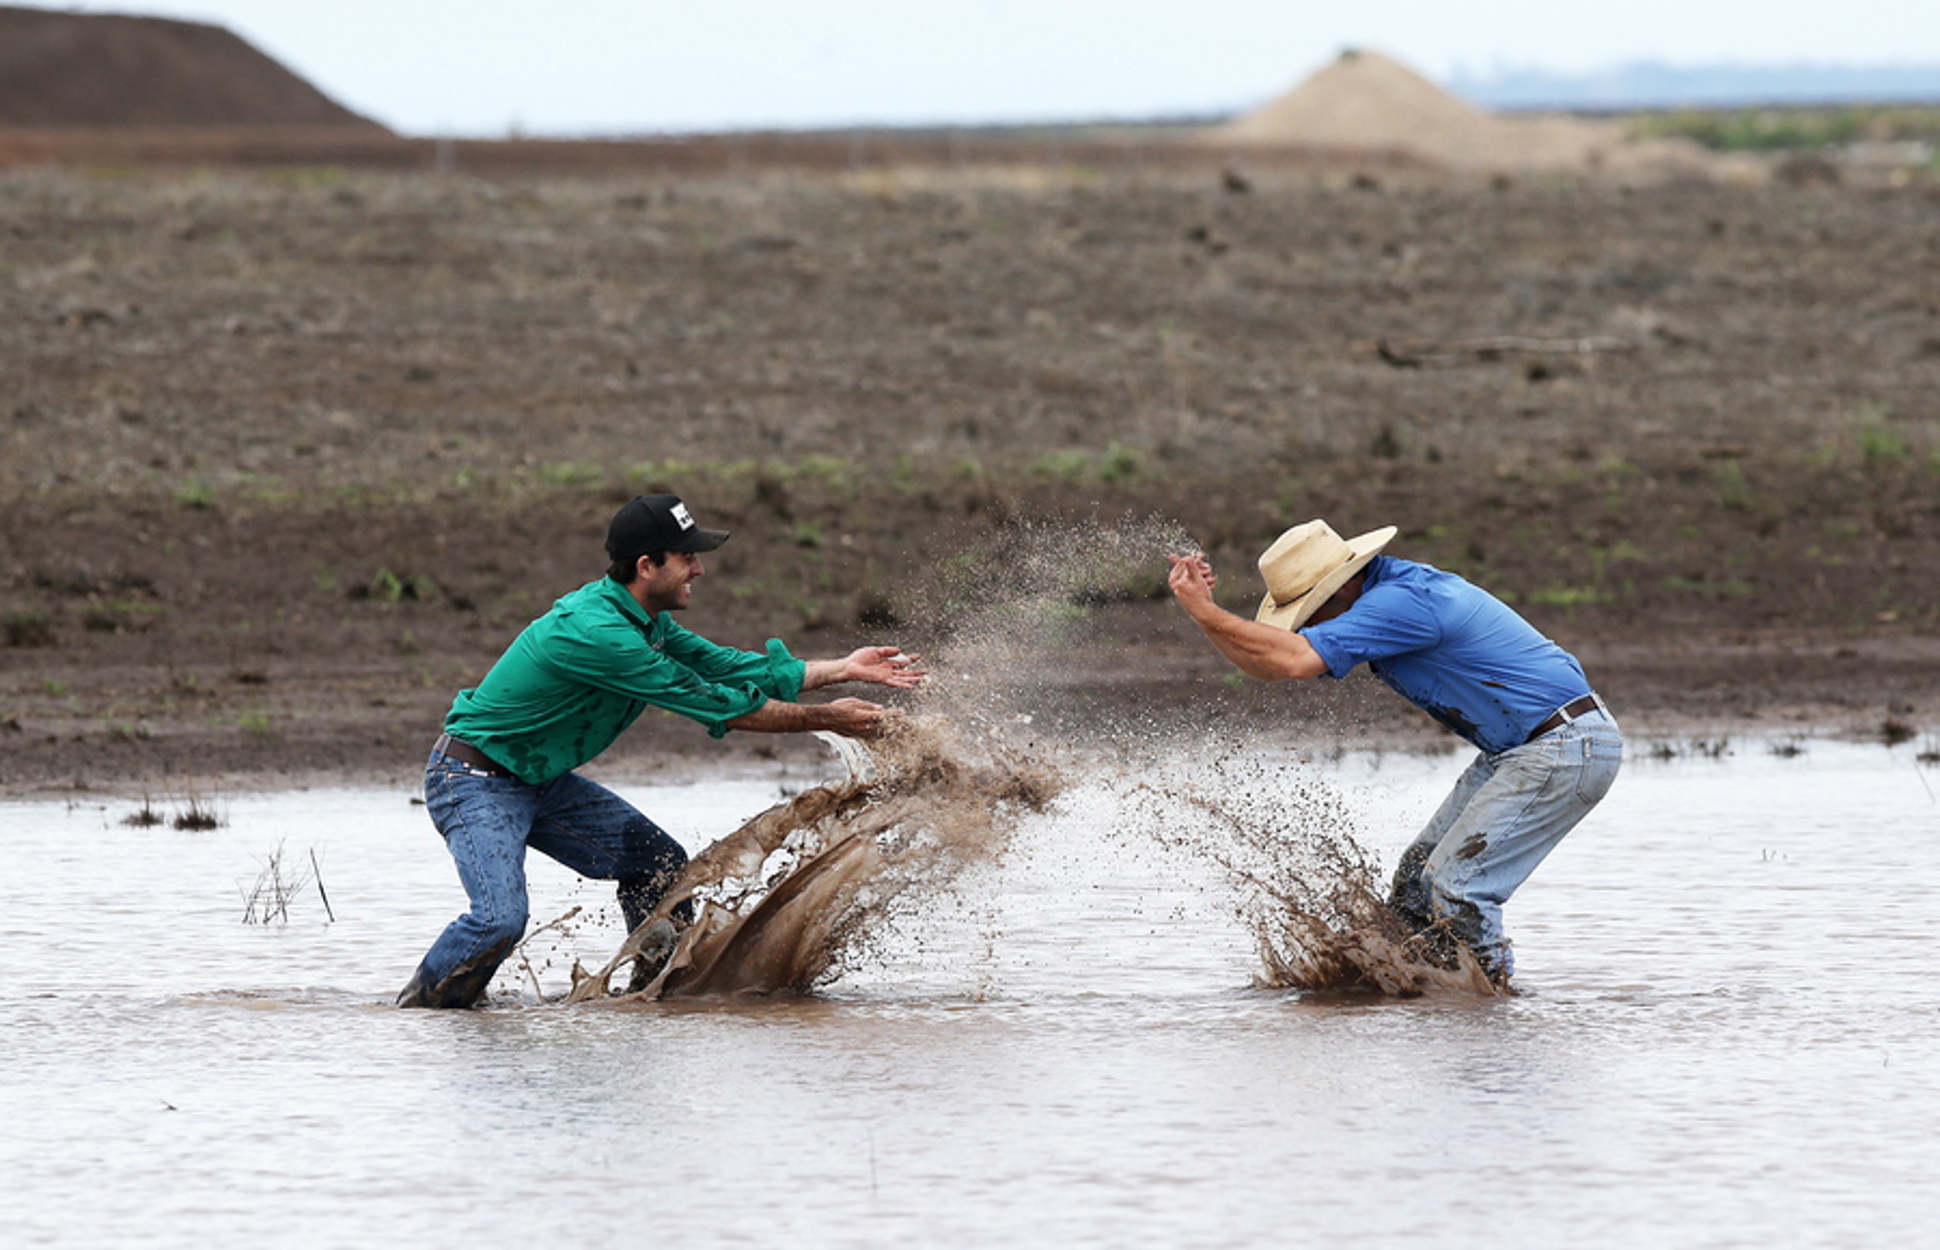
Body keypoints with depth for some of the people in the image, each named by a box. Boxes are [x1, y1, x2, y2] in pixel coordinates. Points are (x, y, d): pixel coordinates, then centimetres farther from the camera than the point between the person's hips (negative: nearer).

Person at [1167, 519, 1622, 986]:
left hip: (1567, 750, -11)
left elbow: (1295, 661, -31)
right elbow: (1268, 666, 10)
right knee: (1417, 876, 9)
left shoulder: (1403, 602, -23)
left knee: (1454, 888, -13)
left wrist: (1205, 612, -24)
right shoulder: (1385, 594, 8)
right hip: (1520, 751, 11)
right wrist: (1203, 607, -4)